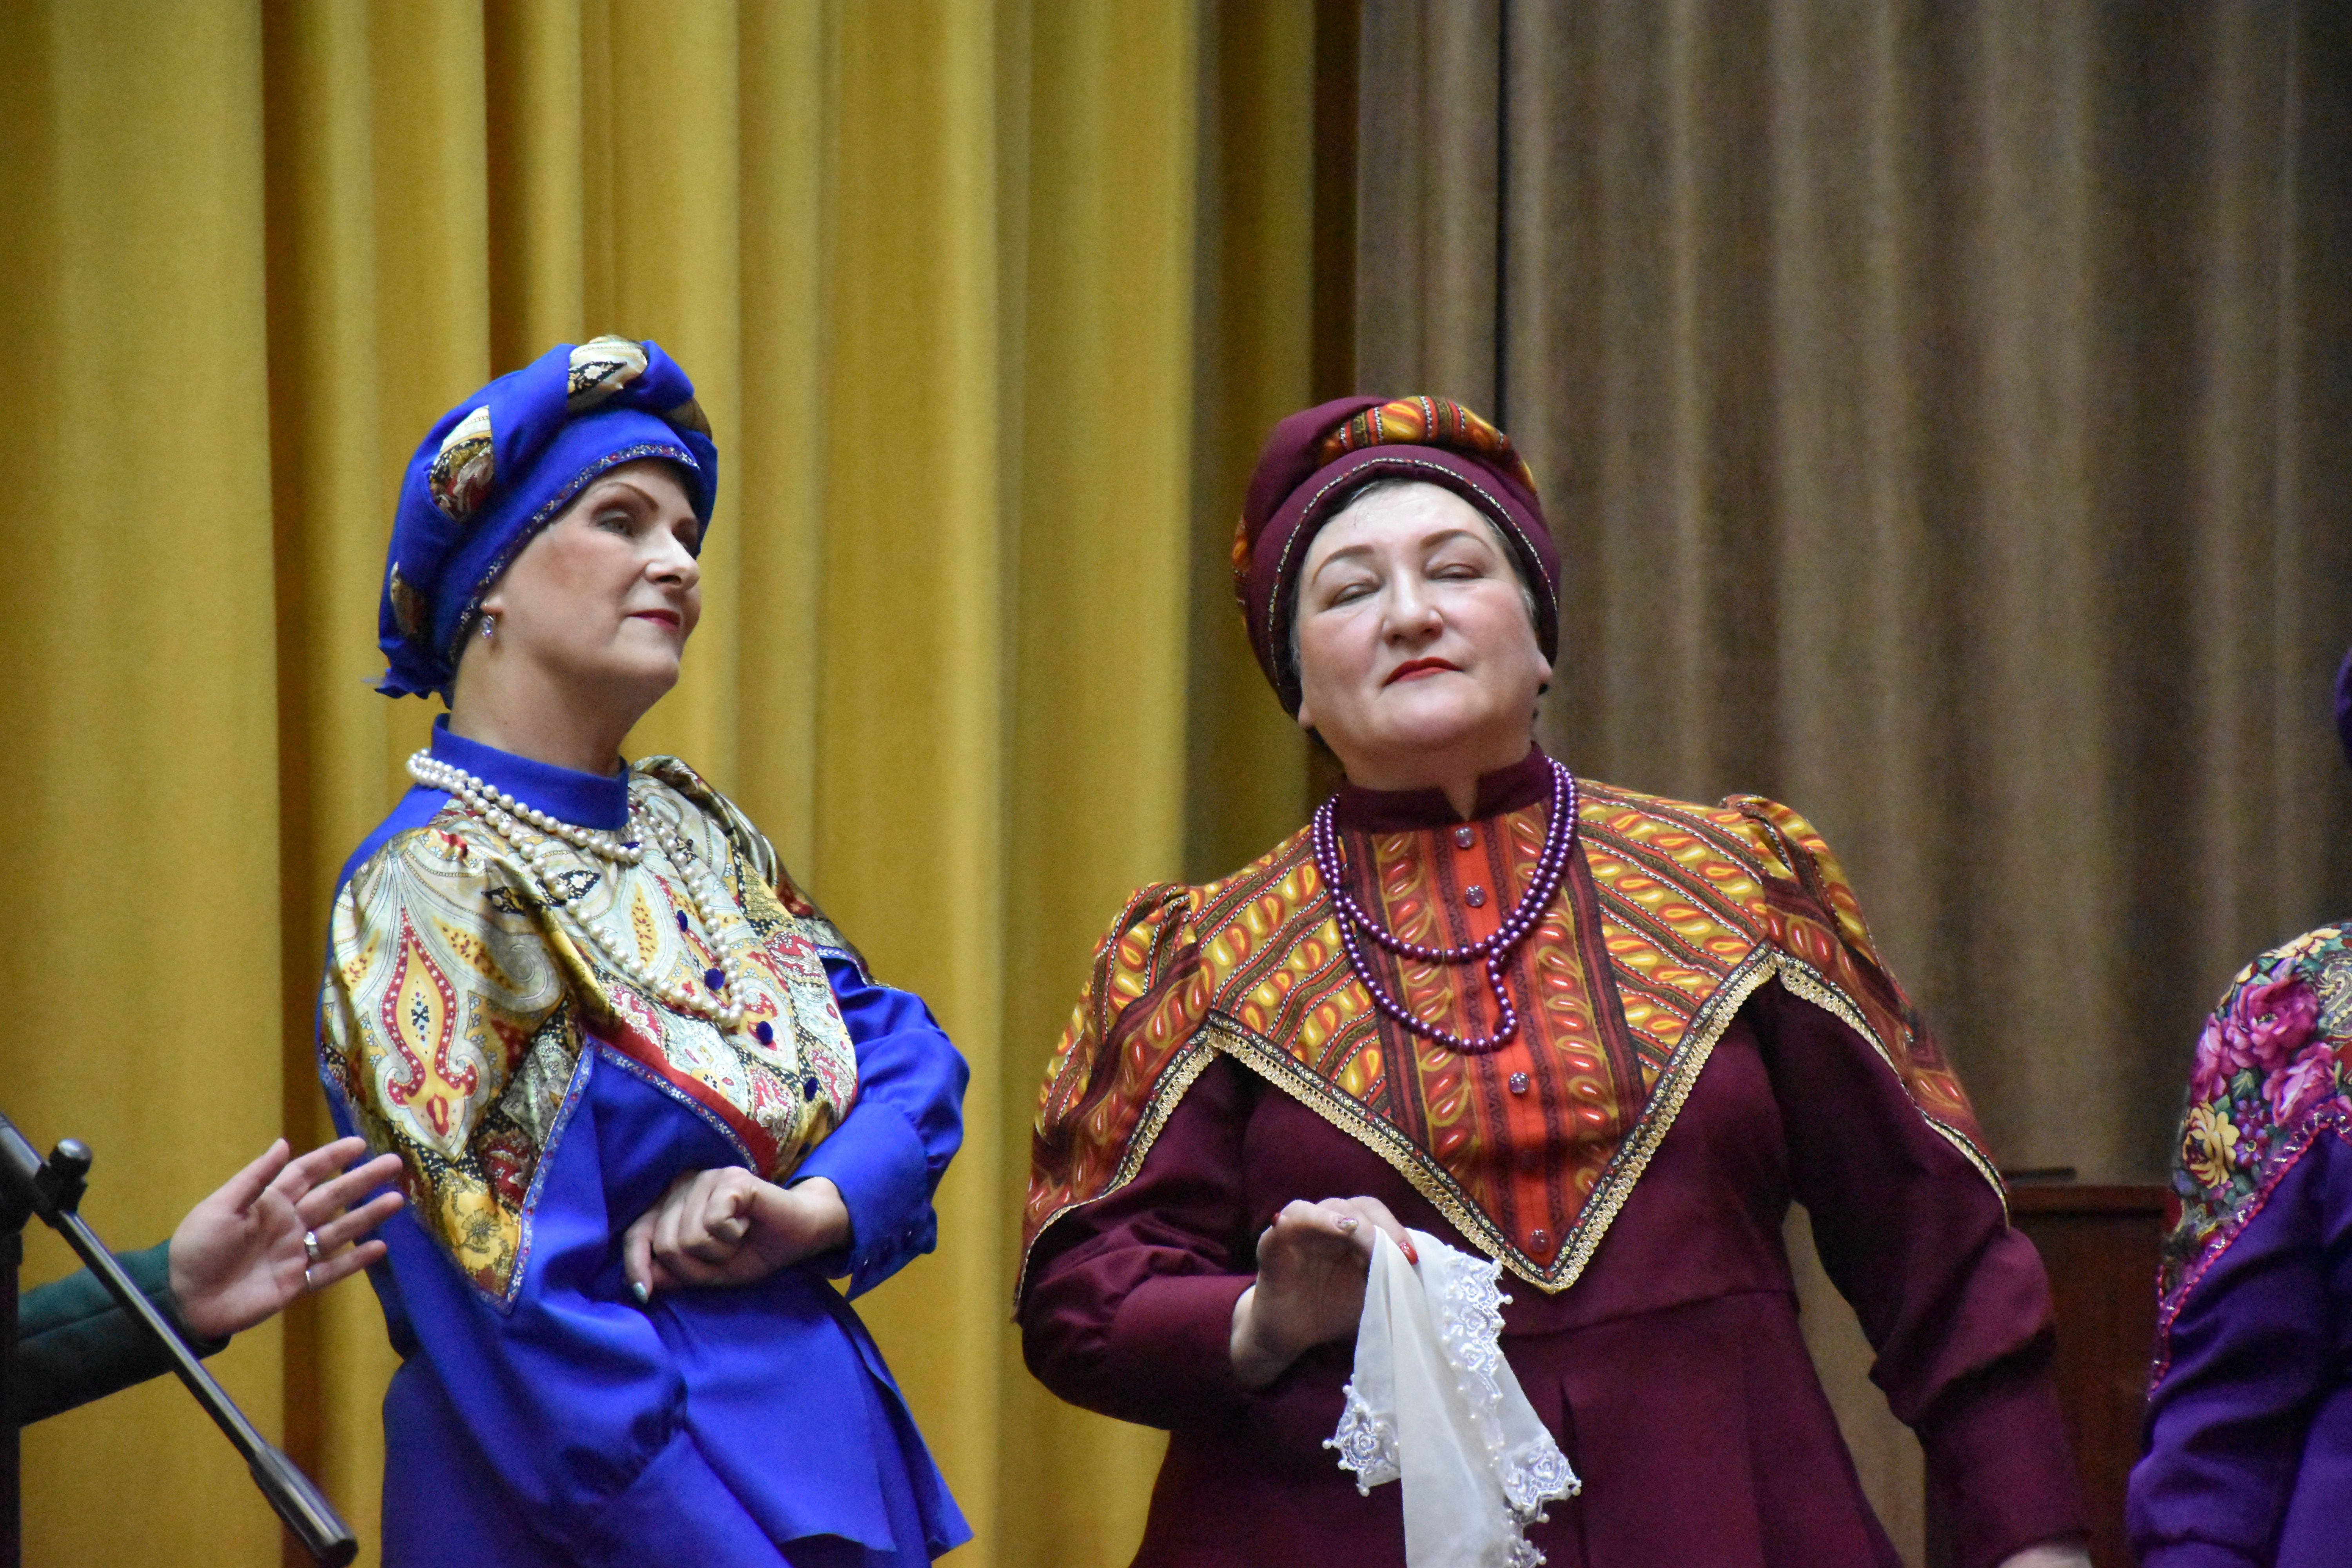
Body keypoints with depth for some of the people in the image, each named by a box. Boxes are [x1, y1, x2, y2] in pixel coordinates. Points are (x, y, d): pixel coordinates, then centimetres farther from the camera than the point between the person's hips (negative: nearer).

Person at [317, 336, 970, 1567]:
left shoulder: (696, 834, 9)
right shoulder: (435, 887, -14)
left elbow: (905, 1053, 7)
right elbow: (522, 1319, -19)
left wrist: (813, 1208, -15)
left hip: (827, 1455, 8)